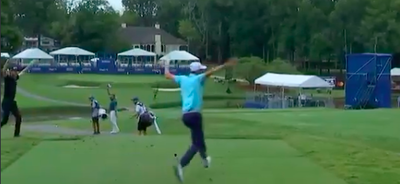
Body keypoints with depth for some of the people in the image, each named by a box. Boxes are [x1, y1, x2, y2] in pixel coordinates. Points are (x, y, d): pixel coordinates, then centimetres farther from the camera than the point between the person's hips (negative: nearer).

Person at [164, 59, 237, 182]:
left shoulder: (183, 79, 14)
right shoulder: (198, 78, -2)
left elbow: (168, 76, 27)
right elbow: (211, 72, -18)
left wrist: (166, 67, 48)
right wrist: (226, 65, -25)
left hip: (185, 115, 7)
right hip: (194, 114, -7)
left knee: (198, 137, 28)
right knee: (196, 143, -7)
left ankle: (204, 158, 46)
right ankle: (181, 165, -26)